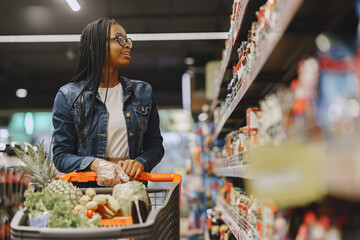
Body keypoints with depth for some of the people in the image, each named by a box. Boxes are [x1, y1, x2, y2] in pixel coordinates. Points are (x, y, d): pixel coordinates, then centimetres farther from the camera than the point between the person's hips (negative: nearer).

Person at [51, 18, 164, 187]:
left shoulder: (143, 92, 13)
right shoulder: (68, 96, 4)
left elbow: (155, 145, 15)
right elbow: (61, 156, 2)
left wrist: (140, 163, -7)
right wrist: (94, 164, -17)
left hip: (132, 187, 2)